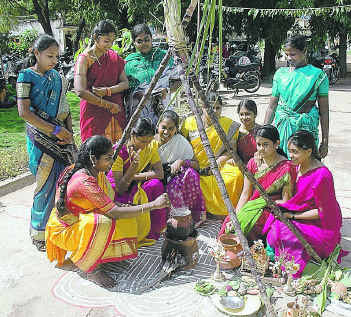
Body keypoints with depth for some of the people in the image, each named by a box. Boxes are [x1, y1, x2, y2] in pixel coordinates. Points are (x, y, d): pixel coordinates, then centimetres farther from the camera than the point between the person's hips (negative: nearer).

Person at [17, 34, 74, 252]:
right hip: (41, 138, -5)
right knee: (47, 185, -3)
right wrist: (55, 130, -14)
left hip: (62, 135, 5)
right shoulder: (26, 76, -4)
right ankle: (40, 234, 14)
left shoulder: (57, 77, 13)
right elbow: (24, 112, -12)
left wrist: (69, 132, 1)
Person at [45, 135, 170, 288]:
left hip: (79, 220, 9)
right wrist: (153, 205, -33)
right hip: (64, 230, -9)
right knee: (102, 223, -36)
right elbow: (114, 212, -33)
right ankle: (89, 268, -12)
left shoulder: (97, 173, -4)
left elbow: (108, 205, 1)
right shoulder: (84, 181, -32)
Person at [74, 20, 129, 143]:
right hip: (94, 113, -4)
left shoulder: (115, 57, 11)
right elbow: (81, 91, -17)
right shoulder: (85, 58, -6)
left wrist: (107, 90, -14)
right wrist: (108, 105, -13)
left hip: (116, 112, 5)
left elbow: (125, 83, 5)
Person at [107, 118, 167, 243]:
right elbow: (120, 189, -24)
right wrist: (133, 168, -39)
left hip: (136, 186, 4)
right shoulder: (119, 151, -23)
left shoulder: (150, 147, -9)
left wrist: (134, 177, -22)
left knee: (155, 184, -26)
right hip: (116, 191, -4)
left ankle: (152, 232, -13)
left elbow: (159, 174, -16)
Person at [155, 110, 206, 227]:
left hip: (174, 179, 0)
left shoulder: (180, 141, -7)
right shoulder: (151, 140, -6)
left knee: (190, 173, -30)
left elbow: (196, 164, -8)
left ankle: (197, 214, -16)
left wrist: (182, 161, -26)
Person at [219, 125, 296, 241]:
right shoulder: (253, 163, 5)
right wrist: (236, 216, -9)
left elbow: (286, 202, -8)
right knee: (229, 222, -21)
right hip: (252, 206, 5)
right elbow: (245, 194, 3)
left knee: (245, 223, -27)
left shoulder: (286, 167, -10)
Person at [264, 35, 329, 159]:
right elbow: (272, 106, 10)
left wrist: (325, 141, -1)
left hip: (305, 129, -2)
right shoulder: (281, 73, 7)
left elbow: (324, 111, 1)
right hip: (281, 128, 3)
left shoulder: (318, 75, -1)